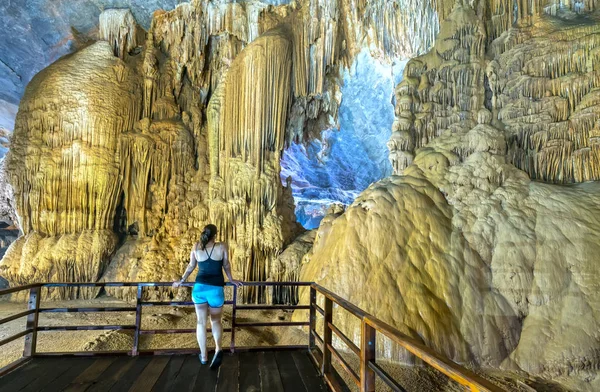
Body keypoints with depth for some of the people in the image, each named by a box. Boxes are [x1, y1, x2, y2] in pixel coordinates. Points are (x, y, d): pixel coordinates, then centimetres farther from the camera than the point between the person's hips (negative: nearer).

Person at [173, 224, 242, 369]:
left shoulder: (196, 247, 3)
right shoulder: (222, 247, -3)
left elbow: (191, 266, 11)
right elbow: (226, 265, 7)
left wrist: (181, 281, 27)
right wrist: (231, 280, 24)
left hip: (199, 287, 1)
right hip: (216, 289, -1)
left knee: (201, 322, 13)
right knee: (216, 320, 14)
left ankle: (203, 356, 19)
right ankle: (218, 348, -9)